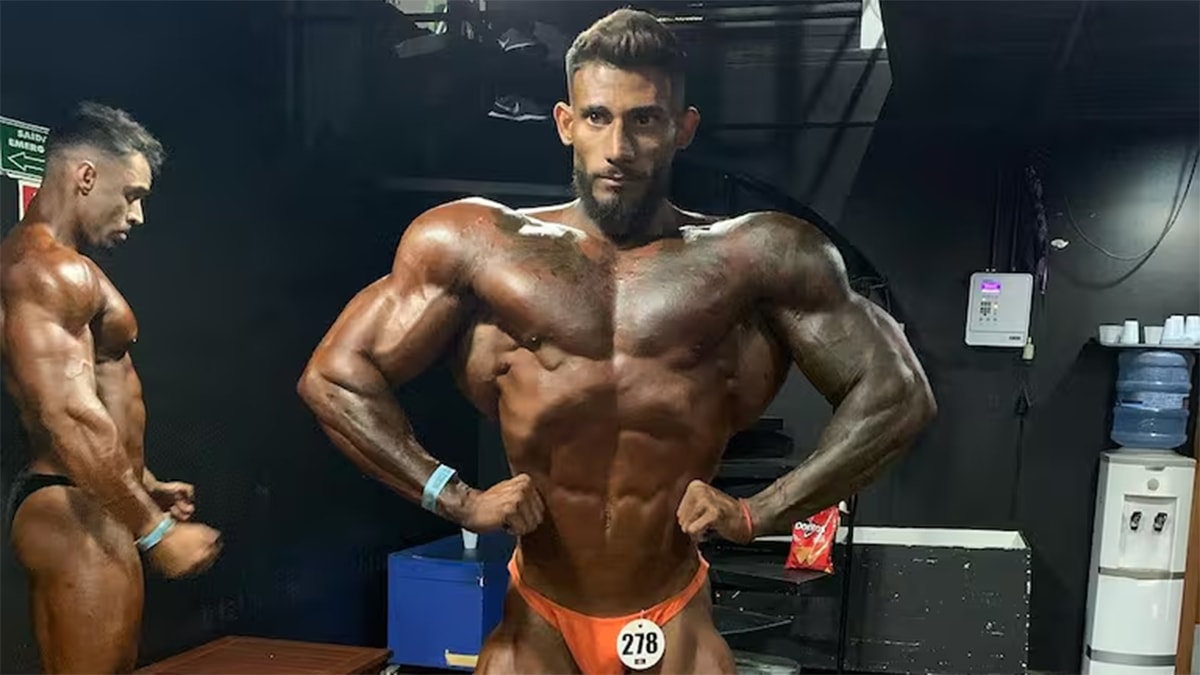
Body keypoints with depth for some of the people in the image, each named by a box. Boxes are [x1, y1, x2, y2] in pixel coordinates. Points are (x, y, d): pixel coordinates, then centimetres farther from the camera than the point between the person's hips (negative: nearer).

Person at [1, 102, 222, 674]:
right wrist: (156, 531, -23)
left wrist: (145, 485, 27)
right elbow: (73, 418, -26)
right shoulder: (52, 269, -17)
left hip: (66, 506, 11)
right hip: (78, 514, -11)